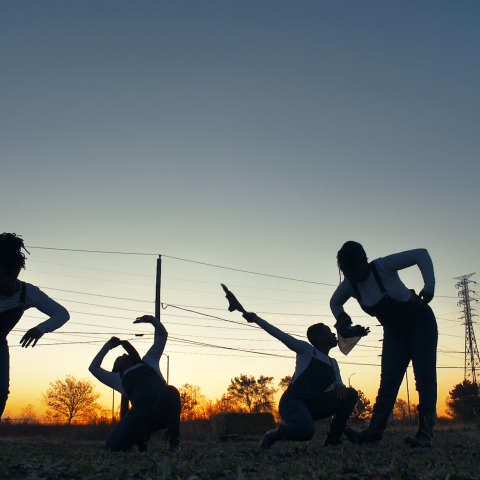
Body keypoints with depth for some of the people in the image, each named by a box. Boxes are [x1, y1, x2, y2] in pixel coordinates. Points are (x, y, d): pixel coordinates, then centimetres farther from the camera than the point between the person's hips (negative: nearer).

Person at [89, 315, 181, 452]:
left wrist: (152, 320, 17)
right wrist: (108, 346, 28)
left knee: (169, 391, -38)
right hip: (140, 414, 2)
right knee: (113, 446, -14)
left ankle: (174, 439, -22)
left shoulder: (148, 361, 31)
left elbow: (162, 335, 33)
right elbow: (93, 368, 24)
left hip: (162, 410, -2)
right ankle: (141, 438, 17)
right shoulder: (118, 378, 31)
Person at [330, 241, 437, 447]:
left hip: (420, 324, -5)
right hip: (394, 332, 6)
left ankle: (425, 433, -17)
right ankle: (374, 431, -7)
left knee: (424, 377, -13)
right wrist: (341, 316, -10)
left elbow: (421, 254, -24)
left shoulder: (383, 266, -25)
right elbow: (335, 302, 12)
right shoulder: (349, 285, -9)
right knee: (388, 381, -2)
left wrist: (429, 287, -31)